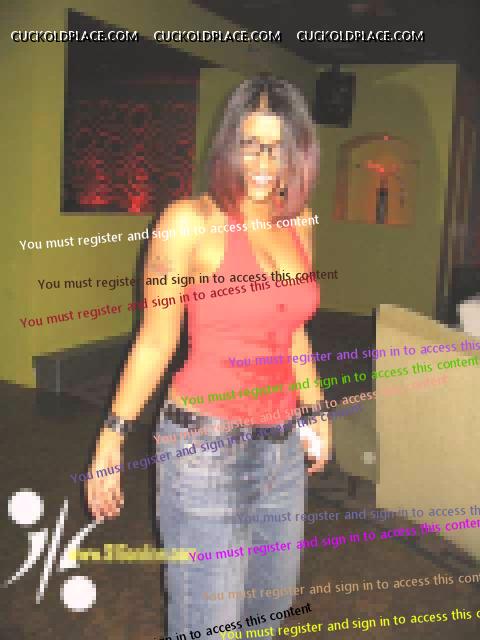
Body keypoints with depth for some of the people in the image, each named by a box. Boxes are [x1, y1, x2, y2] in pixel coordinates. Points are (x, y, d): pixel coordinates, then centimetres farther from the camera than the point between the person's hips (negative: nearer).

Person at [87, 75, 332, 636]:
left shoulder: (299, 227, 6)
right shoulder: (192, 222, -11)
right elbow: (156, 341, -7)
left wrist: (315, 409, 23)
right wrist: (111, 437, -7)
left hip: (282, 448, 6)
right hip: (205, 448, -6)